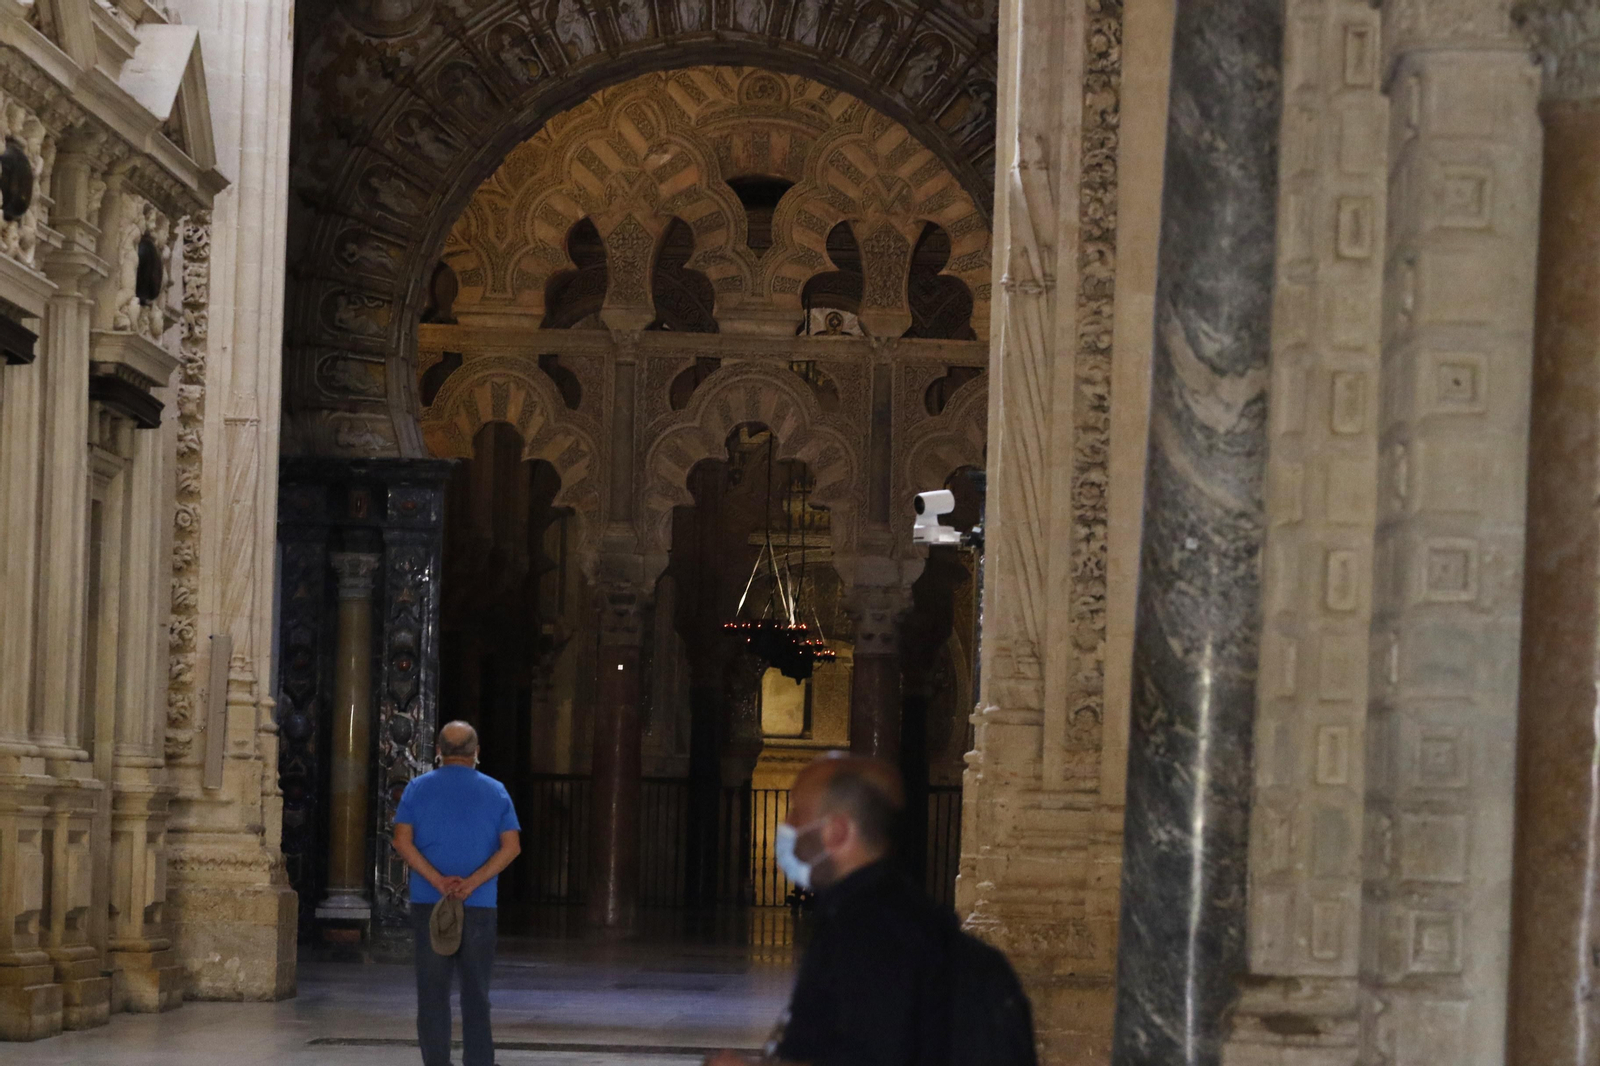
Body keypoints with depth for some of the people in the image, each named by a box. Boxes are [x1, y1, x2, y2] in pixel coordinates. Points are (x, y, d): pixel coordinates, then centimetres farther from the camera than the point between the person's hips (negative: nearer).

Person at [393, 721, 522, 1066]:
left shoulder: (418, 789, 4)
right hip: (479, 907, 0)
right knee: (476, 993, 6)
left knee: (433, 991, 3)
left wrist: (438, 881, -11)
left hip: (428, 903, 0)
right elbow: (511, 845, -5)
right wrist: (472, 882, -11)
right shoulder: (495, 792, 5)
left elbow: (402, 840, -6)